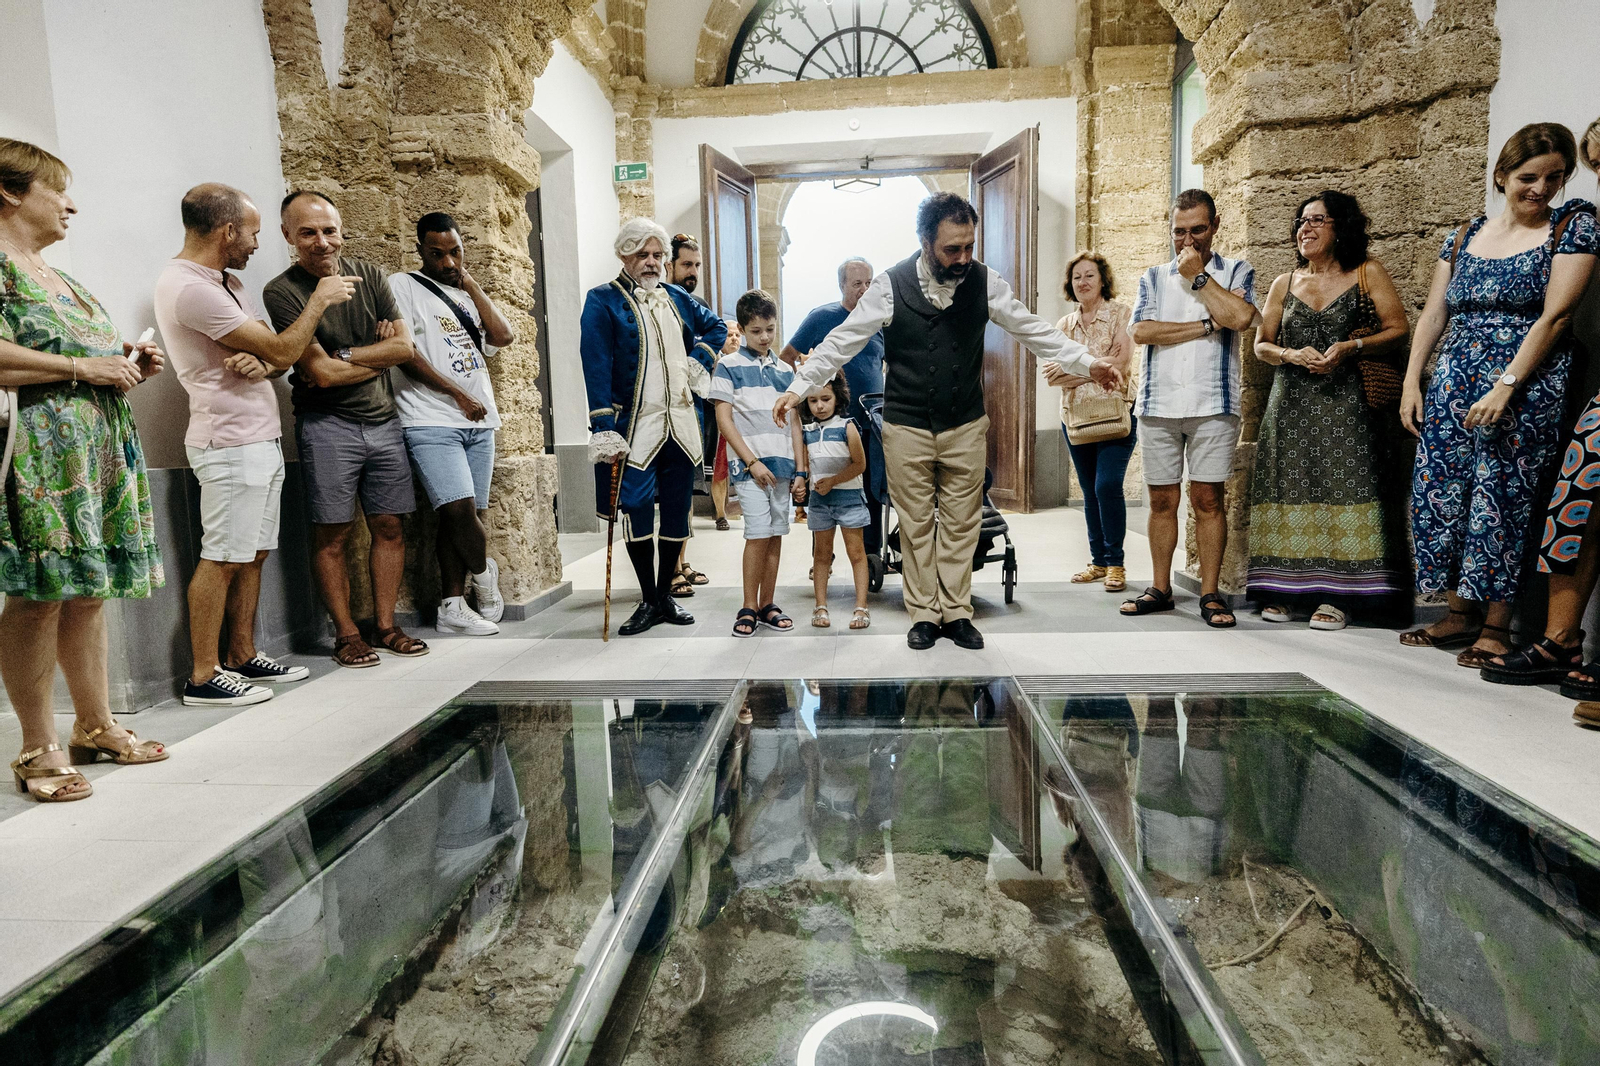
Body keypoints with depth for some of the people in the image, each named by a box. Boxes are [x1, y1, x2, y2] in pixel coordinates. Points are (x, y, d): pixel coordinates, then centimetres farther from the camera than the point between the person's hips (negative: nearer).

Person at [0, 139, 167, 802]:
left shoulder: (58, 276, 24)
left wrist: (129, 365, 12)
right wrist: (81, 367, -15)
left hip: (99, 445, 9)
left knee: (90, 588, 10)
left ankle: (95, 727, 19)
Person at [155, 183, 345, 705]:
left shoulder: (227, 281, 16)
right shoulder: (190, 288, -16)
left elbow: (278, 356, 13)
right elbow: (283, 350, -16)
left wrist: (260, 363, -11)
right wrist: (320, 298, -3)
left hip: (260, 438, 10)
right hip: (231, 442, -9)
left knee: (252, 554, 12)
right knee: (222, 558, -5)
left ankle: (243, 657, 22)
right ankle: (203, 677, 2)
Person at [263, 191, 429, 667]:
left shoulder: (369, 276, 8)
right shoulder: (281, 292, -7)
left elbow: (405, 345, 0)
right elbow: (321, 372, -14)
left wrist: (344, 355, -9)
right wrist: (380, 356, -4)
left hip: (382, 419, 5)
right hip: (327, 426, -4)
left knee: (388, 526, 7)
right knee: (332, 534, 0)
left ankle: (386, 626, 17)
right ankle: (346, 634, 11)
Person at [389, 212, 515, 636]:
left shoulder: (466, 293, 20)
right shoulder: (403, 286, 3)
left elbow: (504, 337, 5)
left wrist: (472, 285, 5)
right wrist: (459, 395, -7)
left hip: (478, 423, 6)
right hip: (432, 422, -5)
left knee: (462, 514, 5)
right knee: (459, 508, -17)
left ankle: (452, 606, 11)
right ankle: (484, 572, 11)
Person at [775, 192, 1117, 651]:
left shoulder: (984, 281, -2)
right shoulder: (891, 285, -8)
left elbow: (1032, 329, 5)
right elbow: (842, 340, -6)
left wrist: (1087, 362, 1)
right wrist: (799, 386, -11)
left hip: (966, 427, 2)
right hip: (907, 428, -1)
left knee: (960, 525, 8)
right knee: (917, 525, 7)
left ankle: (956, 612, 21)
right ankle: (924, 614, 19)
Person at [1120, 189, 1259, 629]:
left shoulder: (1236, 271, 10)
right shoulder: (1153, 277, 14)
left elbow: (1240, 316, -13)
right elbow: (1141, 331, -4)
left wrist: (1197, 275, -4)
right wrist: (1205, 327, -7)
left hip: (1213, 405, -2)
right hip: (1158, 405, 2)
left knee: (1208, 499, -2)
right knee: (1162, 500, 6)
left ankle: (1210, 593, 6)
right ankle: (1160, 588, 15)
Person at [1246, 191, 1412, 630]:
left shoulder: (1367, 273, 6)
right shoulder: (1284, 284, 14)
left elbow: (1398, 330, 1)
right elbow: (1261, 345, 11)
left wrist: (1351, 348, -15)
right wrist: (1293, 355, -9)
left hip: (1347, 404, -3)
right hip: (1292, 405, 3)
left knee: (1343, 490, -8)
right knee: (1290, 490, 0)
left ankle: (1335, 595, -4)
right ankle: (1283, 590, 6)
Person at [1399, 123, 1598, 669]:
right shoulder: (1465, 235, 13)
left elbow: (1554, 316, -9)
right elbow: (1432, 315, 13)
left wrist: (1505, 386, -18)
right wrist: (1411, 383, 3)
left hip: (1526, 386, -4)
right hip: (1453, 383, 5)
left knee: (1501, 496, -8)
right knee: (1440, 490, 0)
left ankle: (1496, 626, 2)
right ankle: (1461, 613, 12)